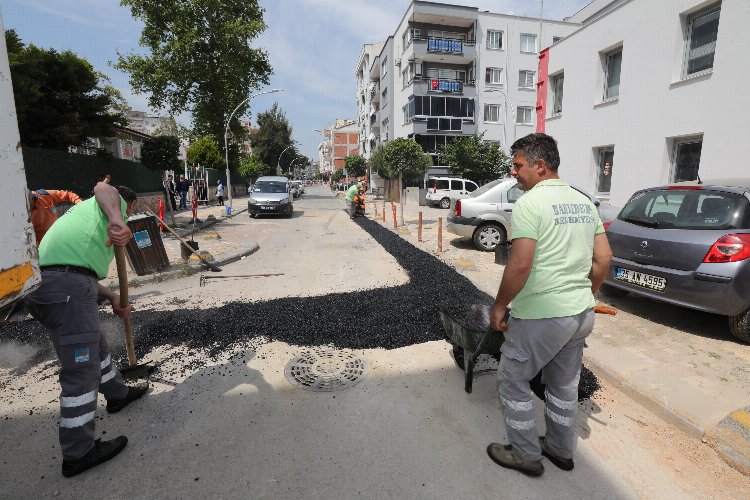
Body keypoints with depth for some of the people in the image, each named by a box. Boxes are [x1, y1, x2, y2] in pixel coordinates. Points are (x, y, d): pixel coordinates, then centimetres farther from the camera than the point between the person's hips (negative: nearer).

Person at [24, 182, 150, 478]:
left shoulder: (86, 210, 36)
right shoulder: (115, 203, 13)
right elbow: (103, 188, -15)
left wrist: (112, 298, 28)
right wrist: (118, 221, -34)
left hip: (42, 283, 10)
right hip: (66, 288, -10)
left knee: (95, 346, 26)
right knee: (81, 369, -3)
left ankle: (117, 394, 45)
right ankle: (78, 453, 7)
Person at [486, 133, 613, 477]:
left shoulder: (529, 203, -17)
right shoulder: (584, 202, 8)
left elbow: (520, 265, -24)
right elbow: (603, 259, 10)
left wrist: (499, 306, -12)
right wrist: (584, 293, 21)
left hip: (540, 316, -8)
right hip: (582, 313, 8)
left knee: (513, 380, 12)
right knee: (564, 385, 23)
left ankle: (525, 454, 25)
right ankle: (561, 449, 40)